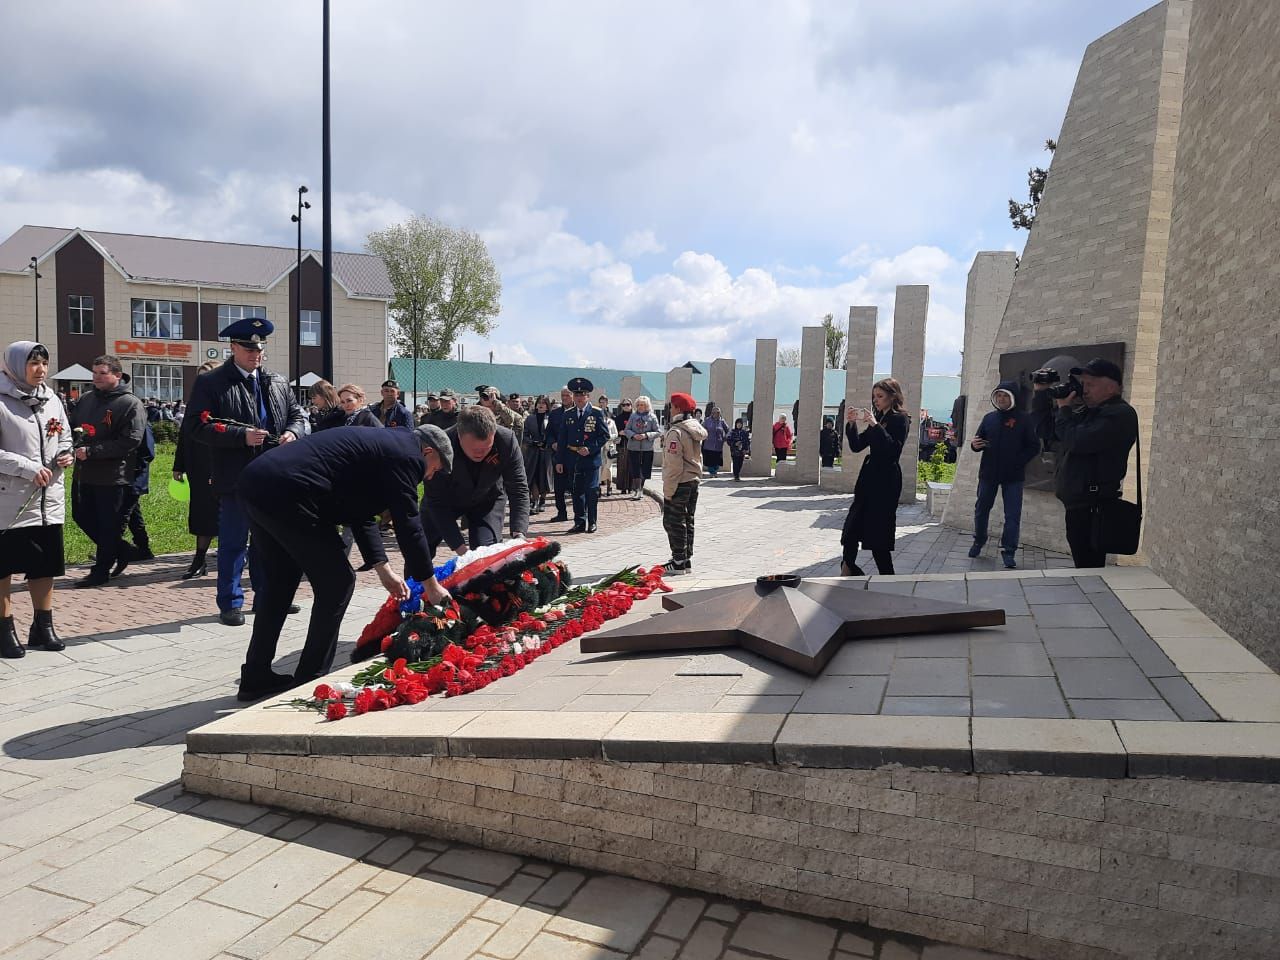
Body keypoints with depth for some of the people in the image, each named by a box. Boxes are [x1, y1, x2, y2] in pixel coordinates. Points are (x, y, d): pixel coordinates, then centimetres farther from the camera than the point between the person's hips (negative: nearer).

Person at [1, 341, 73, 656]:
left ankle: (43, 626, 23)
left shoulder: (52, 400, 10)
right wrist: (28, 468, -19)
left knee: (45, 565, 12)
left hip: (49, 499, 6)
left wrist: (65, 455, 0)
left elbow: (65, 438, 20)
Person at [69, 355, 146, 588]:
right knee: (82, 516, 17)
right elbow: (72, 426, 21)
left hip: (113, 476, -7)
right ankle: (121, 550, 33)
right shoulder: (86, 399, 10)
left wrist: (91, 451, -21)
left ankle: (101, 571, 16)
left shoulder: (131, 404, -12)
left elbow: (131, 441, -19)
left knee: (109, 525, 3)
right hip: (83, 473, 8)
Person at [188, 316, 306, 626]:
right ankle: (230, 604, 12)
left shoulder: (277, 382, 14)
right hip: (236, 478, -5)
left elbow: (296, 414, 17)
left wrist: (293, 432, -5)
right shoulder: (211, 383, -3)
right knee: (233, 541, 2)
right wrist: (242, 436, -21)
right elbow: (201, 427, -11)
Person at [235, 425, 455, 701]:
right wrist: (431, 586, 5)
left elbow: (361, 515, 26)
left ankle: (256, 678, 30)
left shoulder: (382, 443, 25)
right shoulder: (405, 455, -4)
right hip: (286, 494, -10)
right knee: (337, 582, 3)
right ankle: (311, 679, 11)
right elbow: (409, 528, -6)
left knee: (279, 582, 22)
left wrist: (384, 571, 24)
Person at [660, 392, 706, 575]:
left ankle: (679, 562, 2)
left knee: (673, 522, -1)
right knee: (687, 521, 15)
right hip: (694, 480, 9)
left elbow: (673, 464, -21)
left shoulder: (676, 432, -19)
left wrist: (668, 490, -17)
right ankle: (687, 560, 21)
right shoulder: (696, 430, 10)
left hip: (680, 483, -9)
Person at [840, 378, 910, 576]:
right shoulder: (877, 418, 15)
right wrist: (851, 424, -1)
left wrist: (876, 425, -23)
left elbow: (894, 449, -22)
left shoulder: (899, 419, -7)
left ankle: (887, 577, 5)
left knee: (878, 529, -5)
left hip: (885, 480, -8)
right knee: (852, 525, 7)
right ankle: (848, 569, 16)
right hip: (869, 477, 8)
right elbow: (856, 446, 13)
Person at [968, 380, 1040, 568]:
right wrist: (975, 445, -8)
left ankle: (1008, 551, 3)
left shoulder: (1024, 419, -3)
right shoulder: (989, 418, 7)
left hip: (1013, 476, -3)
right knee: (981, 509, 13)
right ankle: (979, 541, 32)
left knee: (1013, 515, -3)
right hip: (988, 473, 4)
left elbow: (1034, 446, -3)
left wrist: (1018, 462, -14)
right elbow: (978, 441, 15)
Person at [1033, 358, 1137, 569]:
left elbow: (1077, 442, -22)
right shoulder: (1085, 410, 17)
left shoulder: (1120, 414, -12)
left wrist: (1063, 409, -7)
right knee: (1084, 566, 14)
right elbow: (1048, 433, 20)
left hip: (1091, 506, -9)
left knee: (1090, 567, -8)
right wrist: (1042, 395, 12)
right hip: (1077, 502, 9)